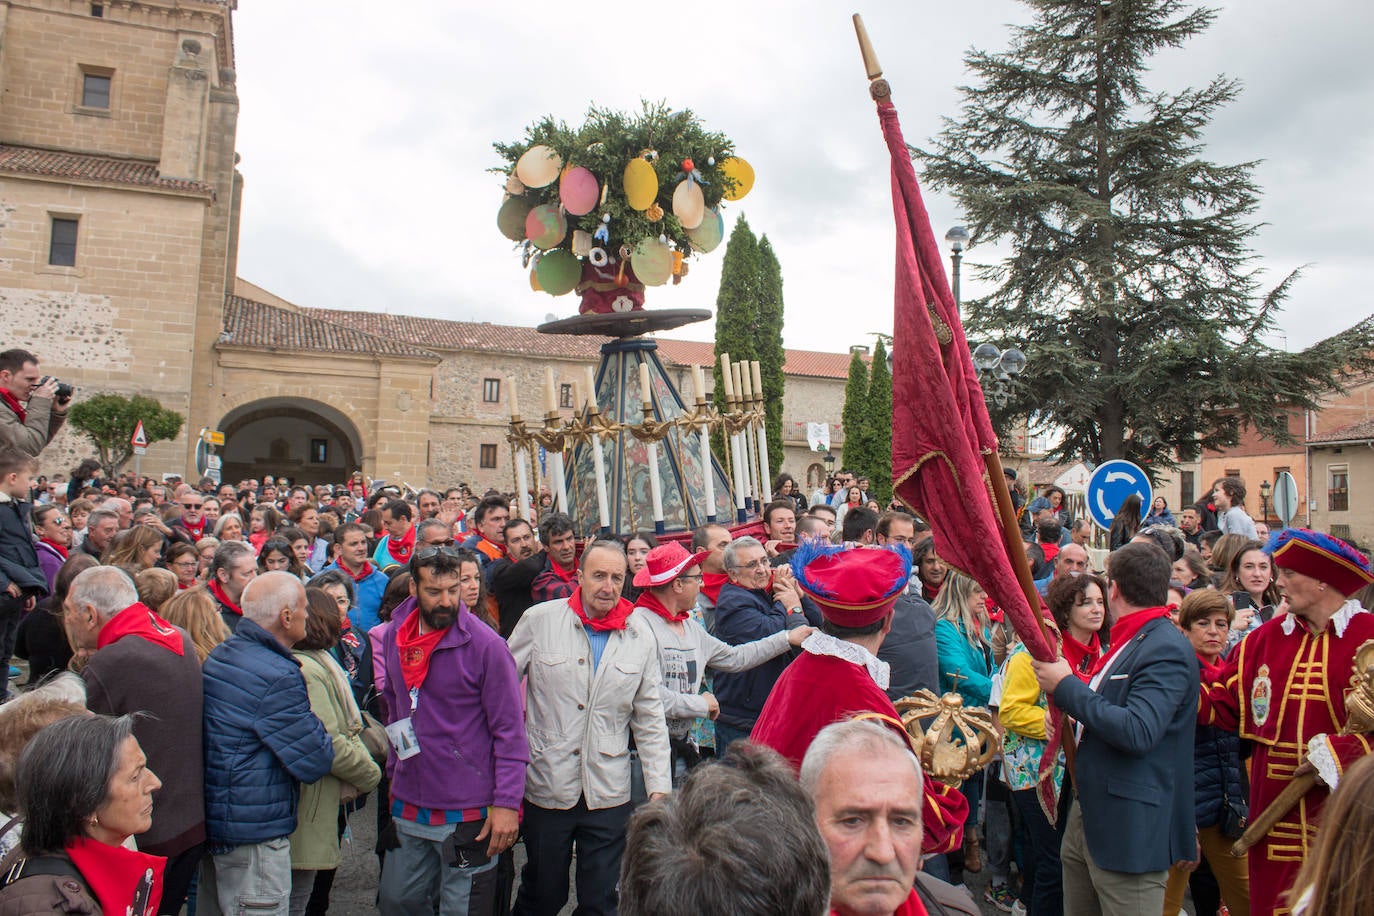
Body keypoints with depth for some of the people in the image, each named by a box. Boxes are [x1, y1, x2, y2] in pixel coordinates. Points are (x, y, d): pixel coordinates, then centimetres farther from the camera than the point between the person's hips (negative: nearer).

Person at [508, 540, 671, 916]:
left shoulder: (640, 635, 0)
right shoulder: (540, 620, -7)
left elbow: (650, 719, 4)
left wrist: (659, 786, 0)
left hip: (609, 792, 1)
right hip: (547, 784, -1)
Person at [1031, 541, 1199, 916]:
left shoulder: (1168, 650, -17)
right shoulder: (1127, 642, 12)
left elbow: (1137, 732, -29)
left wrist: (1067, 687, -21)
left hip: (1130, 829, -9)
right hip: (1087, 816, 9)